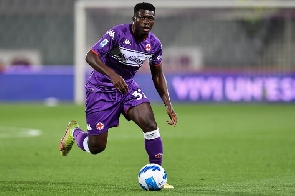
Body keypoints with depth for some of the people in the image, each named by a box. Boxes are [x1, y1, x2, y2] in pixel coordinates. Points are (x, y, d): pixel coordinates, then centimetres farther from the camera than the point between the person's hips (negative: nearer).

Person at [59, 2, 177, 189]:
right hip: (101, 89, -5)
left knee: (150, 124, -19)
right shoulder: (118, 33, -23)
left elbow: (158, 75, 9)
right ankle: (74, 132, 34)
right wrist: (112, 75, -46)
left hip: (128, 87, 5)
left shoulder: (154, 44, -5)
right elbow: (91, 56, -29)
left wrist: (168, 104, 0)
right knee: (96, 147, -3)